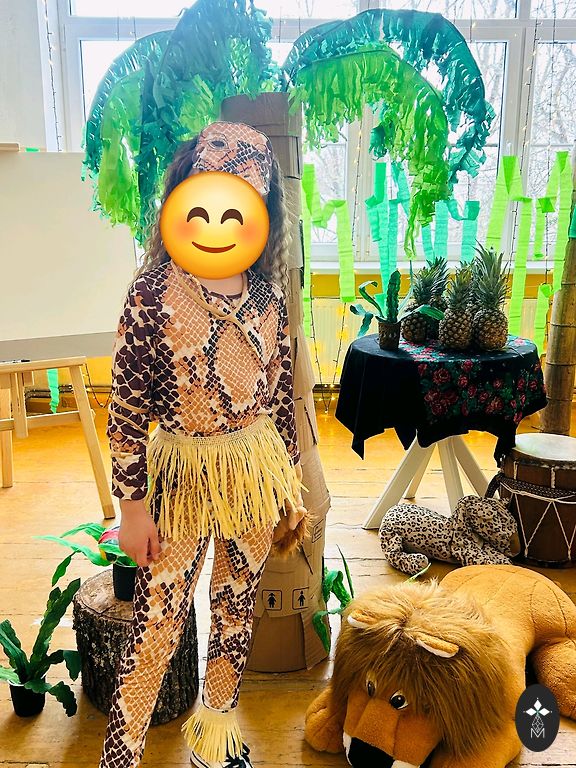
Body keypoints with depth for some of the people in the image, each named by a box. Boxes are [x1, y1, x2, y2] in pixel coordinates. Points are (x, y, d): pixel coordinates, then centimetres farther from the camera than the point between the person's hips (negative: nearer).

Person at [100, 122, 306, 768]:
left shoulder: (266, 295, -2)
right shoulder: (153, 293, -14)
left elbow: (280, 397, 5)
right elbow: (125, 407, -11)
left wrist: (290, 488, 10)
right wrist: (133, 506, -9)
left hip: (257, 475, 4)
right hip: (181, 478, -4)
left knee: (237, 607, 18)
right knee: (157, 626, 4)